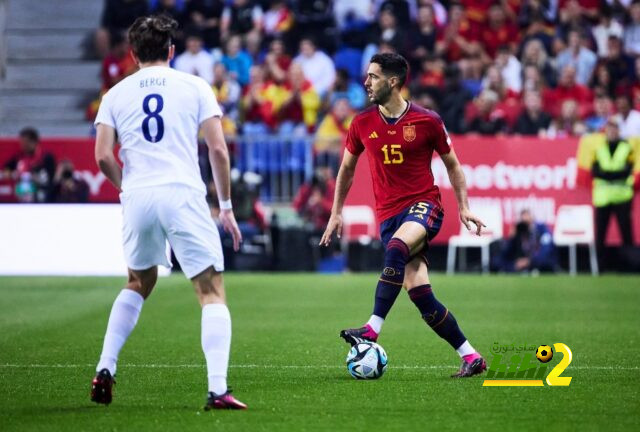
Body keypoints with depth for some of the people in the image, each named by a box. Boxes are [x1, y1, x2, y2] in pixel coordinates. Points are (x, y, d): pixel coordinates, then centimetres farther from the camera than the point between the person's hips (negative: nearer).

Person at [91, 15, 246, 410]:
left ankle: (105, 371, 18)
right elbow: (218, 149, 0)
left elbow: (103, 157, 3)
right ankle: (218, 389, -13)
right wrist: (226, 206, 8)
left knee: (138, 285, 27)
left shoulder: (117, 94, 11)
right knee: (212, 292, 0)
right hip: (183, 194, -3)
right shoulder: (195, 87, 6)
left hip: (137, 198, 3)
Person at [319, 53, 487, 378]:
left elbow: (451, 164, 9)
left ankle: (372, 329, -37)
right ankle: (470, 357, 0)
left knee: (396, 249, -35)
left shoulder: (427, 121, -4)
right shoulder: (362, 124, 5)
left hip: (424, 205, -3)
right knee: (417, 288, -9)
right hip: (388, 214, 3)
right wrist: (336, 213, 18)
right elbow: (347, 168, 20)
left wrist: (463, 207, 1)